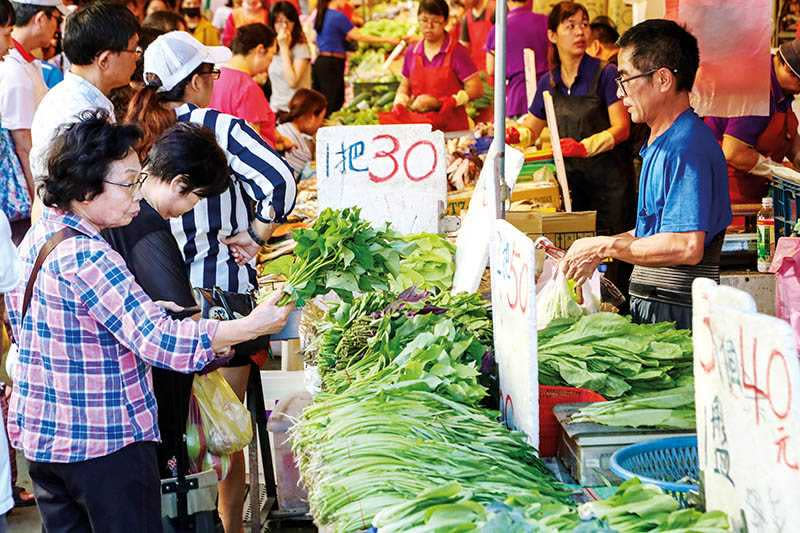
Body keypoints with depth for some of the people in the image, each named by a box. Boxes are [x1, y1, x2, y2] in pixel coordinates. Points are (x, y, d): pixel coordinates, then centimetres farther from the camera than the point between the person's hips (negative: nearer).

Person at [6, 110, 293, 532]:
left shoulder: (37, 236, 6)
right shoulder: (85, 257, -24)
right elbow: (158, 340, -31)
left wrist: (148, 312, 12)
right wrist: (250, 326, -30)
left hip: (40, 434, 9)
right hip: (104, 443, -9)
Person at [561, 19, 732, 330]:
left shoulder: (686, 147, -17)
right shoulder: (661, 144, 17)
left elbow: (686, 247, -25)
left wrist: (604, 247, -15)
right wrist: (597, 251, 14)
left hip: (675, 316, -9)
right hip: (651, 309, 9)